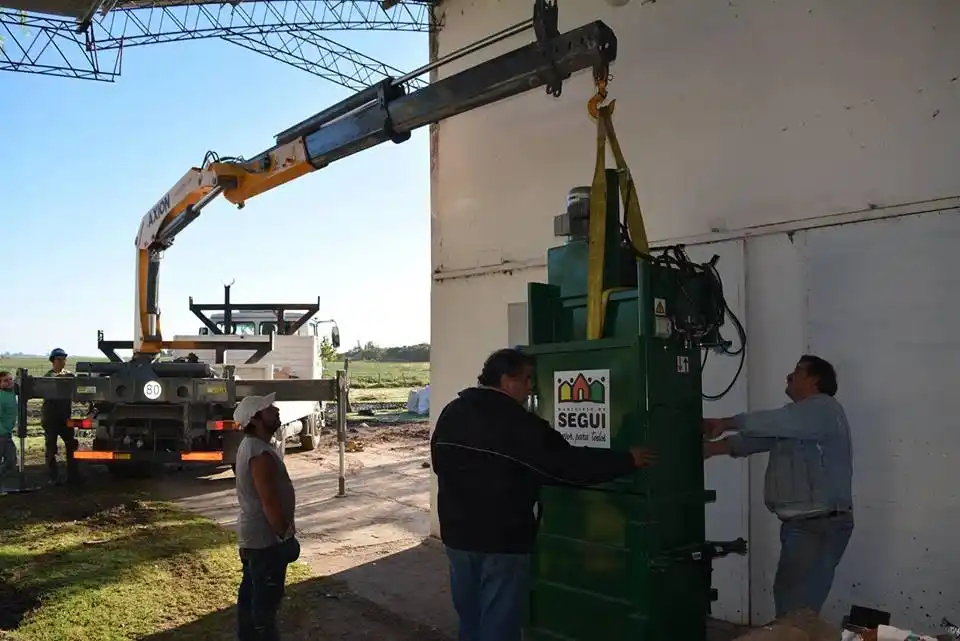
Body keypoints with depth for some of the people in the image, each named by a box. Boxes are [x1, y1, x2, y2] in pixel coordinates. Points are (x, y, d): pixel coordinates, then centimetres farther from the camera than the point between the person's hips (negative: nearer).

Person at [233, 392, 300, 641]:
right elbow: (270, 502, -26)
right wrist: (285, 536, -16)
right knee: (266, 599, 2)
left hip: (251, 535, 10)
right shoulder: (261, 454, -26)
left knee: (250, 593, 20)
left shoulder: (249, 445, 7)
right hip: (265, 539, -10)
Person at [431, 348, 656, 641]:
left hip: (457, 534, 7)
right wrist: (626, 460, -10)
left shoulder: (450, 413, 6)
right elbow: (566, 464, -18)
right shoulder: (515, 422, -17)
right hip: (502, 539, -7)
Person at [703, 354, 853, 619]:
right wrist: (712, 447, 1)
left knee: (797, 607, -10)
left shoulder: (823, 409, -10)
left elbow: (768, 423, -21)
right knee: (788, 598, 14)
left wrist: (724, 423, -10)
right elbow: (758, 437, 12)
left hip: (820, 526, -10)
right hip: (802, 523, 10)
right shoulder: (797, 418, 21)